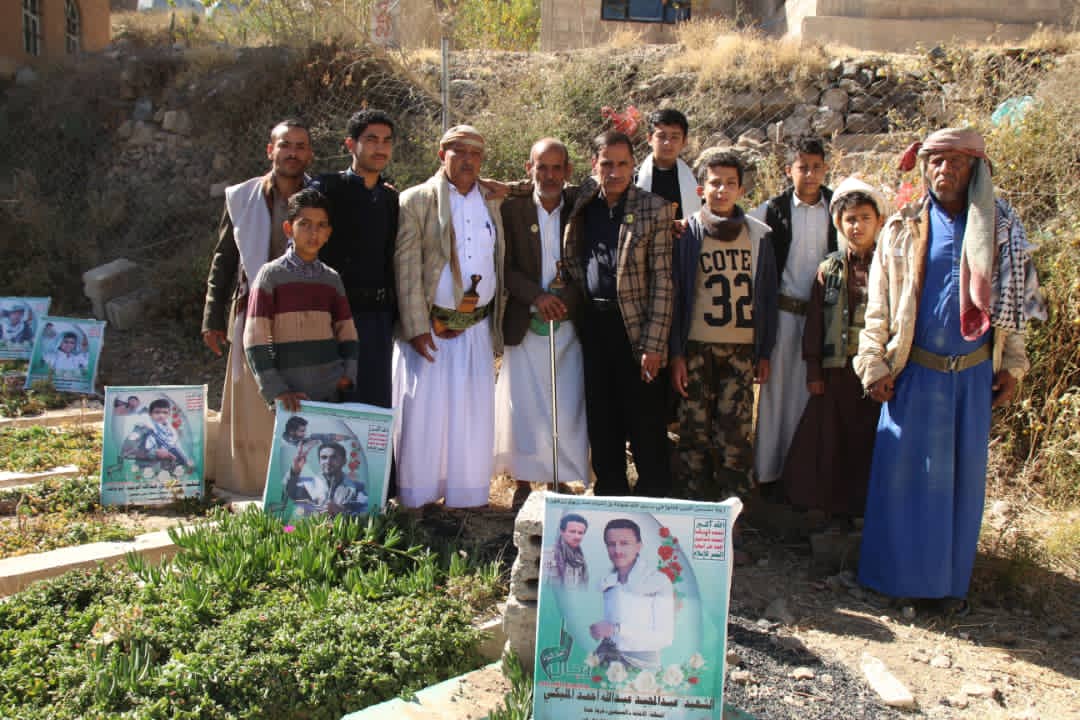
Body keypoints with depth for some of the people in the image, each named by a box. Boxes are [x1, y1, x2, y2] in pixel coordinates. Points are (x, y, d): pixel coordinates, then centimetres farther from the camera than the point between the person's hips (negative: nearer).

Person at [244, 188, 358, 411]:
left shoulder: (332, 279, 9)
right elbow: (255, 339, -6)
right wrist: (276, 390, -13)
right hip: (292, 395, -3)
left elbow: (347, 334, 15)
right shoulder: (271, 275, -3)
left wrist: (348, 375, -1)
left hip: (331, 392, 4)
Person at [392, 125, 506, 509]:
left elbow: (501, 263, 15)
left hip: (477, 329, 4)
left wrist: (498, 325, 7)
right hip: (429, 328, -4)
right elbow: (406, 266, -6)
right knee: (423, 413, -1)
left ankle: (467, 496, 17)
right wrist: (417, 327, -13)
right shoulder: (416, 200, 0)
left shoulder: (493, 204, 14)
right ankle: (417, 497, 10)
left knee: (473, 413, 6)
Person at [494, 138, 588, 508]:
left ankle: (563, 484, 14)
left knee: (568, 409, 2)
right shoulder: (511, 208, 1)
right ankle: (523, 484, 15)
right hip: (525, 325, -1)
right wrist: (536, 296, -16)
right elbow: (505, 267, -3)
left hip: (569, 324, 1)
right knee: (522, 407, 4)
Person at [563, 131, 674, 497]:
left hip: (636, 327, -4)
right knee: (601, 422, 12)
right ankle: (609, 495, 25)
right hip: (593, 325, 4)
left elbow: (662, 281, -8)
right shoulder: (583, 203, 6)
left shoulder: (654, 209, -6)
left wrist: (654, 344, -13)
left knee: (646, 424, 2)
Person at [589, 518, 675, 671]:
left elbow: (665, 637, -8)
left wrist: (617, 629, -12)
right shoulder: (606, 583, 9)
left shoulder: (658, 582, -4)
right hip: (606, 663, 3)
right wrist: (596, 631, 0)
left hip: (642, 665, -3)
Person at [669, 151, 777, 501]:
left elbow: (768, 297, 11)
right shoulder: (687, 233, 2)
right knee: (695, 431, 2)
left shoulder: (758, 235, 8)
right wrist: (675, 353, -3)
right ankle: (692, 507, 13)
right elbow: (674, 294, 2)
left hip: (742, 349, 1)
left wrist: (764, 352, 7)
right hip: (696, 349, -1)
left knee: (736, 433, 0)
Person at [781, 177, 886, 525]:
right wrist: (813, 370, 3)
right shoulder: (829, 269, 6)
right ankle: (837, 510, 20)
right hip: (838, 368, 1)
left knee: (873, 440, 2)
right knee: (834, 440, 6)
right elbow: (815, 322, 7)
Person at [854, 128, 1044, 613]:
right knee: (905, 468, 2)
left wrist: (1012, 365, 4)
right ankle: (898, 572, 15)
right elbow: (879, 307, 1)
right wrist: (875, 365, -4)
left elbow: (1010, 300, 8)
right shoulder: (903, 230, 1)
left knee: (965, 472, 6)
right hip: (915, 372, -1)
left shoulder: (1000, 228, 5)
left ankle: (951, 578, 19)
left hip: (974, 373, 1)